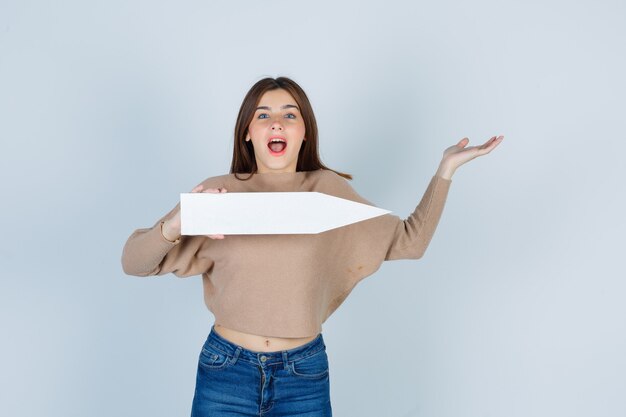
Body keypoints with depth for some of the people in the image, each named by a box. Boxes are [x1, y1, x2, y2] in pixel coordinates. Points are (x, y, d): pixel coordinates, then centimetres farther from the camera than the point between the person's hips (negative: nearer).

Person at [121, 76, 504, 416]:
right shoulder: (220, 192, -6)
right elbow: (133, 262, -6)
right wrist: (177, 223, -25)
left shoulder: (329, 191, -1)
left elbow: (410, 240, 3)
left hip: (305, 374, 1)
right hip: (226, 369, -1)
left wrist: (446, 169, -2)